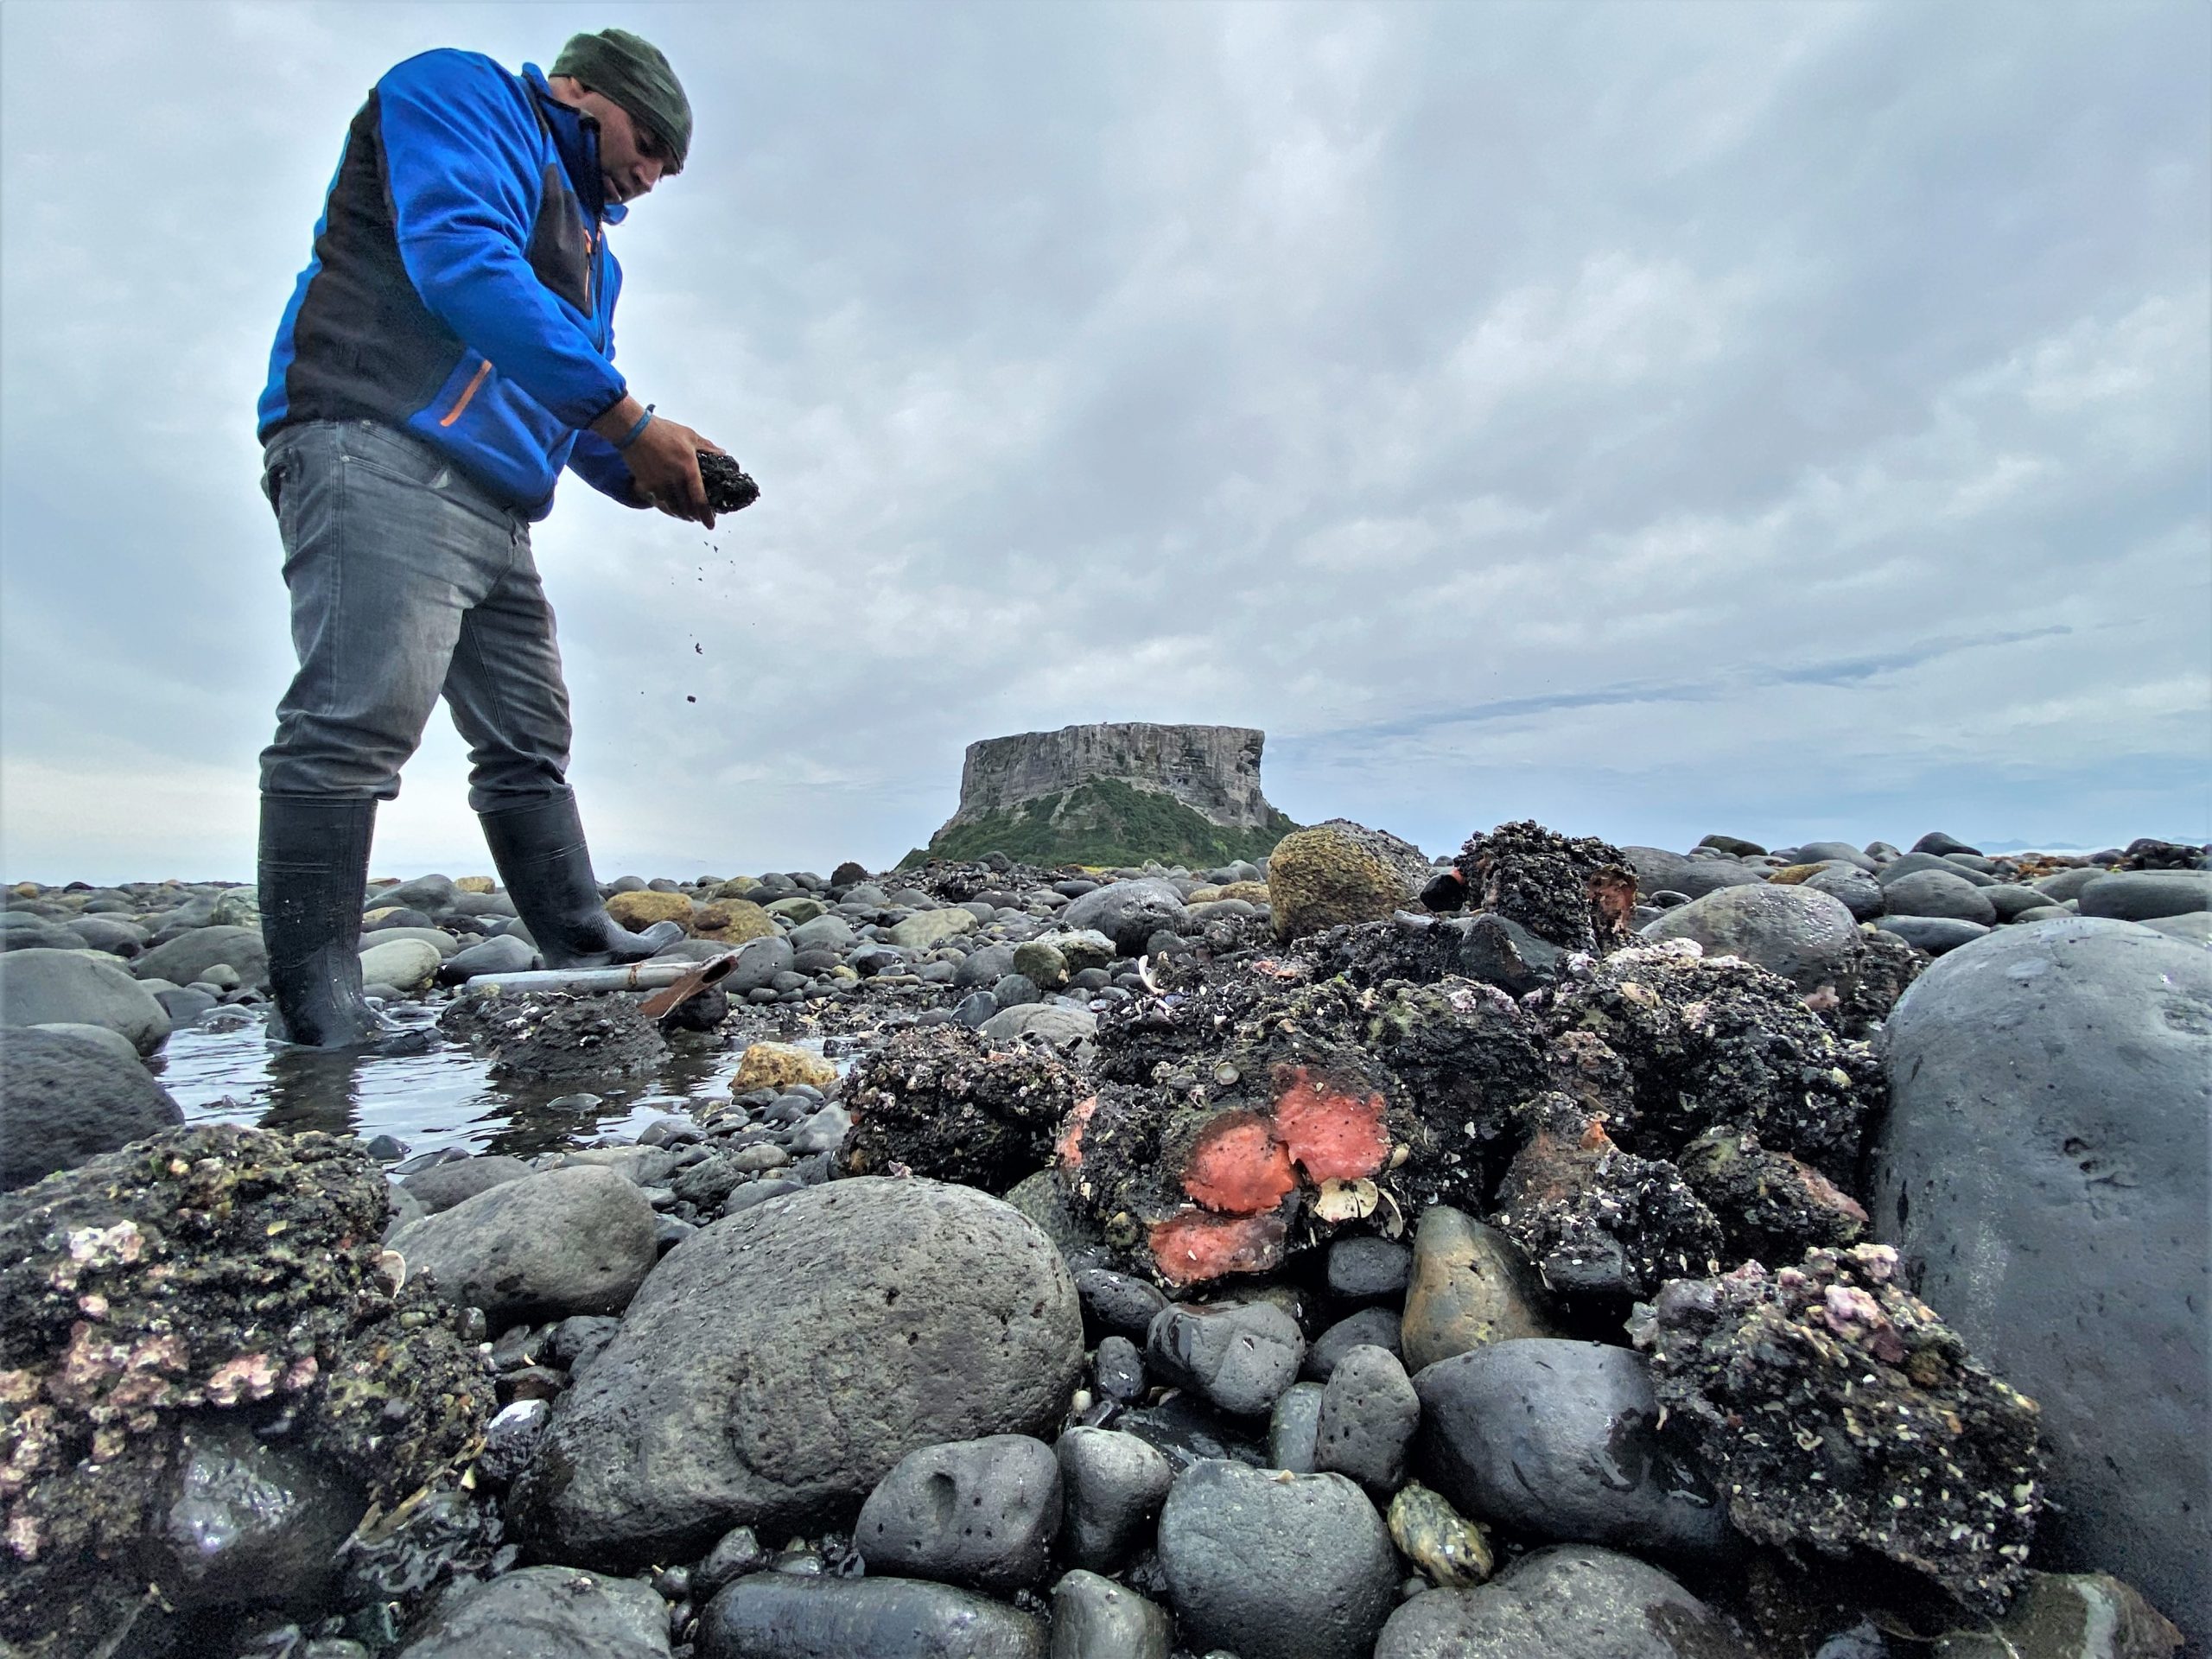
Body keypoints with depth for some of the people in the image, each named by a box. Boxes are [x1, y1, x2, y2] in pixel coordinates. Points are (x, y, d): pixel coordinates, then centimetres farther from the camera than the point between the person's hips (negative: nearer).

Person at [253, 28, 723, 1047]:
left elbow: (571, 417, 27)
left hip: (494, 509, 10)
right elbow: (461, 260, -14)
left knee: (529, 742, 6)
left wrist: (648, 478, 6)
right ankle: (315, 1006, -16)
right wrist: (631, 419, -17)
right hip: (384, 458, -9)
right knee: (361, 716, -19)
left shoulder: (588, 250, 31)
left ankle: (582, 946, 10)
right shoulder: (461, 94, 6)